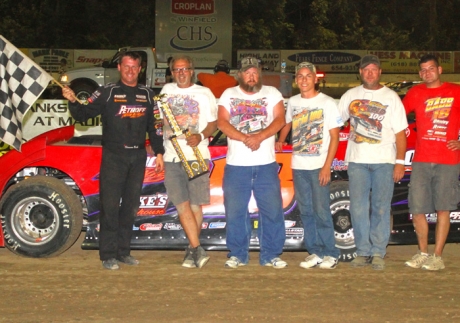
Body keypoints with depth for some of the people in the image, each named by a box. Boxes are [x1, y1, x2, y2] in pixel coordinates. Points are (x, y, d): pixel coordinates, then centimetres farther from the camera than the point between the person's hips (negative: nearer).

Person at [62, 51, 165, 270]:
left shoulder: (147, 95, 12)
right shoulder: (107, 92, 1)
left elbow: (153, 126, 17)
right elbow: (83, 115, -4)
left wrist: (159, 152, 12)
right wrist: (73, 102, -23)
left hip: (138, 157, 4)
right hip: (113, 156, -4)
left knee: (131, 206, 7)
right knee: (110, 205, -5)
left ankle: (123, 251, 17)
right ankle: (108, 255, 1)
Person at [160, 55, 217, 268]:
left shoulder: (204, 93, 6)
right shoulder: (166, 90, 15)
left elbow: (213, 122, 4)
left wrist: (201, 136, -14)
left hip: (197, 156, -2)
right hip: (171, 157, 2)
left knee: (195, 204, -1)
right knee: (181, 204, -7)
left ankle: (192, 250, 12)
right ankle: (198, 250, -6)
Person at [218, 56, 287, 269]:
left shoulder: (272, 93, 10)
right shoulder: (229, 94, 10)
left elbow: (280, 120, -3)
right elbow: (222, 122, -3)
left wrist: (259, 137, -20)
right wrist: (245, 138, -18)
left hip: (266, 164, 0)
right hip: (236, 164, 0)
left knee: (272, 210, -1)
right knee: (235, 211, 3)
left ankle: (271, 255, 10)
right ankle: (237, 255, 15)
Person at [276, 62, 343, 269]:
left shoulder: (327, 103, -5)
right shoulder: (293, 102, 9)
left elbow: (334, 136, -7)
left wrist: (327, 166, -12)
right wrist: (280, 142, 16)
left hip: (319, 166, -5)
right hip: (298, 166, 5)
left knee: (321, 211, -4)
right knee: (306, 211, 8)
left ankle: (330, 254, 8)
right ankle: (314, 252, 17)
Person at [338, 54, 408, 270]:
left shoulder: (391, 97, 4)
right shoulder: (350, 95, 11)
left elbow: (400, 132, 1)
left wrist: (400, 161, -6)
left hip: (384, 161, -2)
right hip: (357, 160, 2)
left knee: (381, 208, 1)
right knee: (358, 208, 1)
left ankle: (378, 253, 8)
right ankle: (363, 252, 10)